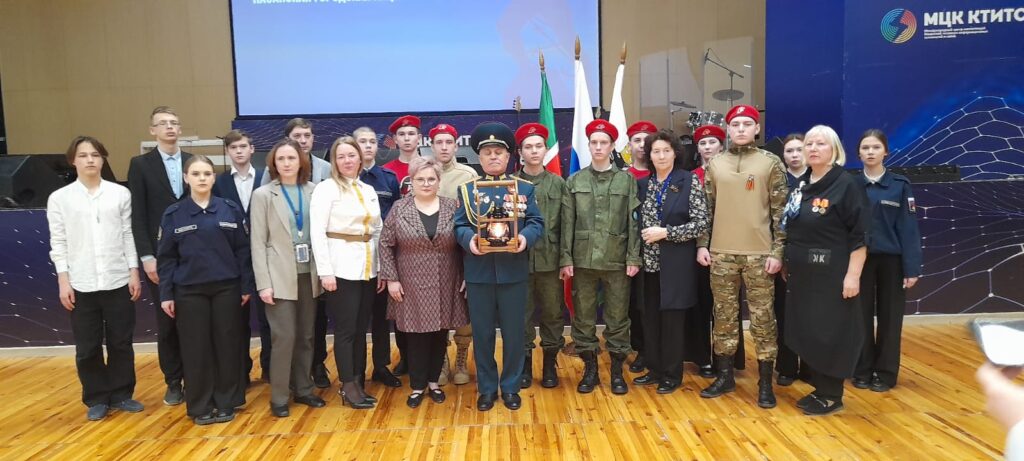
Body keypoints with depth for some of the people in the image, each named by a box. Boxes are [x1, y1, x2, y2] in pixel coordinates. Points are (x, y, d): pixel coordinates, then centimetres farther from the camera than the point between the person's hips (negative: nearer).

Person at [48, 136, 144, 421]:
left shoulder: (121, 194, 2)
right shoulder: (59, 198, 1)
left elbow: (127, 235, 5)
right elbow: (58, 242, 1)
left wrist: (134, 272, 1)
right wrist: (63, 280, -4)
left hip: (118, 281, 0)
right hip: (81, 285, 0)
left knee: (121, 343, 8)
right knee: (87, 348, 7)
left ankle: (121, 394, 23)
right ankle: (97, 399, 21)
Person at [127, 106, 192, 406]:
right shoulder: (140, 165, 2)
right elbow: (138, 215, -2)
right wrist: (147, 257, -9)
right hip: (159, 256, -1)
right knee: (166, 322, 6)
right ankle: (173, 383, 18)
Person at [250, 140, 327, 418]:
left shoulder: (313, 192, 4)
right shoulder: (263, 195, -1)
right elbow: (258, 243, -4)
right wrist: (263, 283, -11)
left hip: (308, 274, 3)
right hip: (280, 276, -3)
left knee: (306, 336, 11)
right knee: (284, 337, -4)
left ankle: (303, 389, 24)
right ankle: (279, 397, 10)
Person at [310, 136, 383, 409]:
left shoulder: (369, 190, 13)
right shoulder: (326, 189, -5)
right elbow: (317, 233, -10)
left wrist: (381, 268, 8)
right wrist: (325, 272, -16)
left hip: (368, 268, 6)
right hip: (341, 268, -6)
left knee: (361, 329, 10)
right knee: (345, 330, 0)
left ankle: (358, 384, 19)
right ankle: (348, 388, 9)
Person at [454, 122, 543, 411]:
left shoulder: (525, 188, 7)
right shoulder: (467, 190, 8)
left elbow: (536, 223, 0)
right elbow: (459, 226, 1)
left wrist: (525, 238, -21)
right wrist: (469, 240, -21)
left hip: (513, 271, 0)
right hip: (479, 272, 0)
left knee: (513, 331, 7)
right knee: (482, 333, 7)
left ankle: (510, 387, 22)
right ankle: (486, 388, 22)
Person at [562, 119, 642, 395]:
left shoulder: (627, 180, 3)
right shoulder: (575, 181, 6)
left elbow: (633, 221, 0)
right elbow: (568, 222, 3)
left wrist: (634, 258, -6)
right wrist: (566, 259, -2)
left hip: (617, 260, -1)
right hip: (583, 260, 1)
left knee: (618, 318, 5)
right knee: (583, 317, 7)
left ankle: (617, 370, 18)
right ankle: (590, 369, 19)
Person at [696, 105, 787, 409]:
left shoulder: (770, 163, 1)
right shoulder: (715, 164, 8)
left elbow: (780, 210, -1)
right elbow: (706, 208, 10)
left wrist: (777, 250, -7)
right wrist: (702, 244, 3)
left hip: (758, 253, -2)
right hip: (721, 252, 3)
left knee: (762, 317, 1)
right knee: (724, 316, 9)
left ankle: (765, 383, 12)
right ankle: (725, 376, 21)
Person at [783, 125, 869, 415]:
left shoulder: (847, 184, -10)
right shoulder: (801, 185, 9)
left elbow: (860, 236, -14)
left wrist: (853, 275, -18)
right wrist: (787, 263, 15)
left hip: (832, 274, -7)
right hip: (802, 274, 7)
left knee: (830, 333, 1)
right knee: (807, 332, 11)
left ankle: (832, 395, 14)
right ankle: (819, 389, 24)